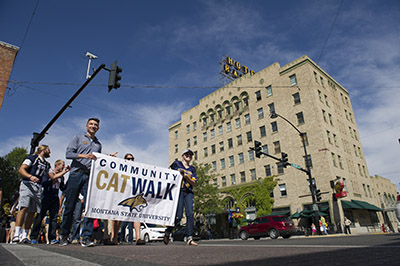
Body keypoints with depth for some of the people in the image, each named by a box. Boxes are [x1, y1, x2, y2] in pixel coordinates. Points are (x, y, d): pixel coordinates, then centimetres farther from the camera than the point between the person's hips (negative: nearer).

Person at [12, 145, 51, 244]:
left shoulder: (47, 164, 25)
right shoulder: (33, 158, 5)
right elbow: (21, 170, -7)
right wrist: (30, 176, -24)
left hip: (38, 188, 6)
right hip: (27, 184, -6)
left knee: (32, 212, 0)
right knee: (24, 208, -19)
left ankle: (24, 235, 3)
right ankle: (16, 234, -19)